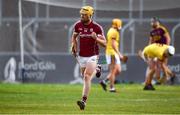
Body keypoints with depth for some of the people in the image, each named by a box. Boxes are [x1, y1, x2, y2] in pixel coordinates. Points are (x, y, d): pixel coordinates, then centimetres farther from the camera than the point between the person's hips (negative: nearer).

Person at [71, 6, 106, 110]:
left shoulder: (97, 27, -12)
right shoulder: (78, 25, -1)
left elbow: (104, 43, -10)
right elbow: (74, 36, 21)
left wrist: (96, 38, -28)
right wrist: (74, 44, 2)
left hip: (92, 57, -5)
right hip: (81, 56, 5)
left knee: (87, 77, -19)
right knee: (85, 77, 16)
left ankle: (84, 101, -22)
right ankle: (95, 70, 50)